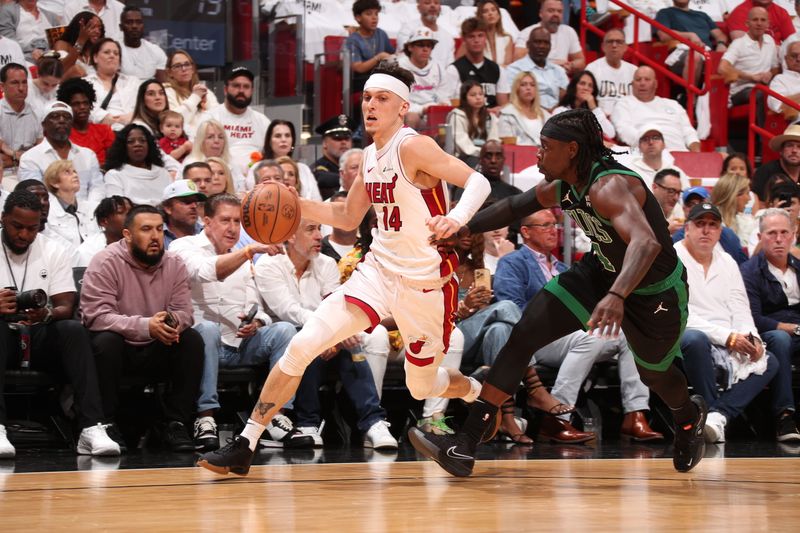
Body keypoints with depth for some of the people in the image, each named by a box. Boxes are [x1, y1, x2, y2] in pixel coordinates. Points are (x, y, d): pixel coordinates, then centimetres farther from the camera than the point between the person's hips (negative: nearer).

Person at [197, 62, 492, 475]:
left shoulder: (413, 147, -16)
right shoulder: (370, 157, 8)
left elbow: (477, 181, -24)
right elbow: (348, 218, 21)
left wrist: (457, 218, -43)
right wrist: (295, 204, 7)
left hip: (425, 283, -6)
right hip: (378, 271, 6)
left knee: (422, 387, 10)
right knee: (301, 347, -9)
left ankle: (482, 392, 46)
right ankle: (244, 445, -3)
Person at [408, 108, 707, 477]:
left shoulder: (608, 188, -35)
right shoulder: (560, 189, -10)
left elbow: (647, 243, -52)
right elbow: (513, 206, 10)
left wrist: (617, 296, -67)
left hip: (656, 293, -7)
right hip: (602, 272, 7)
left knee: (654, 373, 18)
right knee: (524, 335, -9)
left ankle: (690, 417, 58)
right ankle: (464, 446, -11)